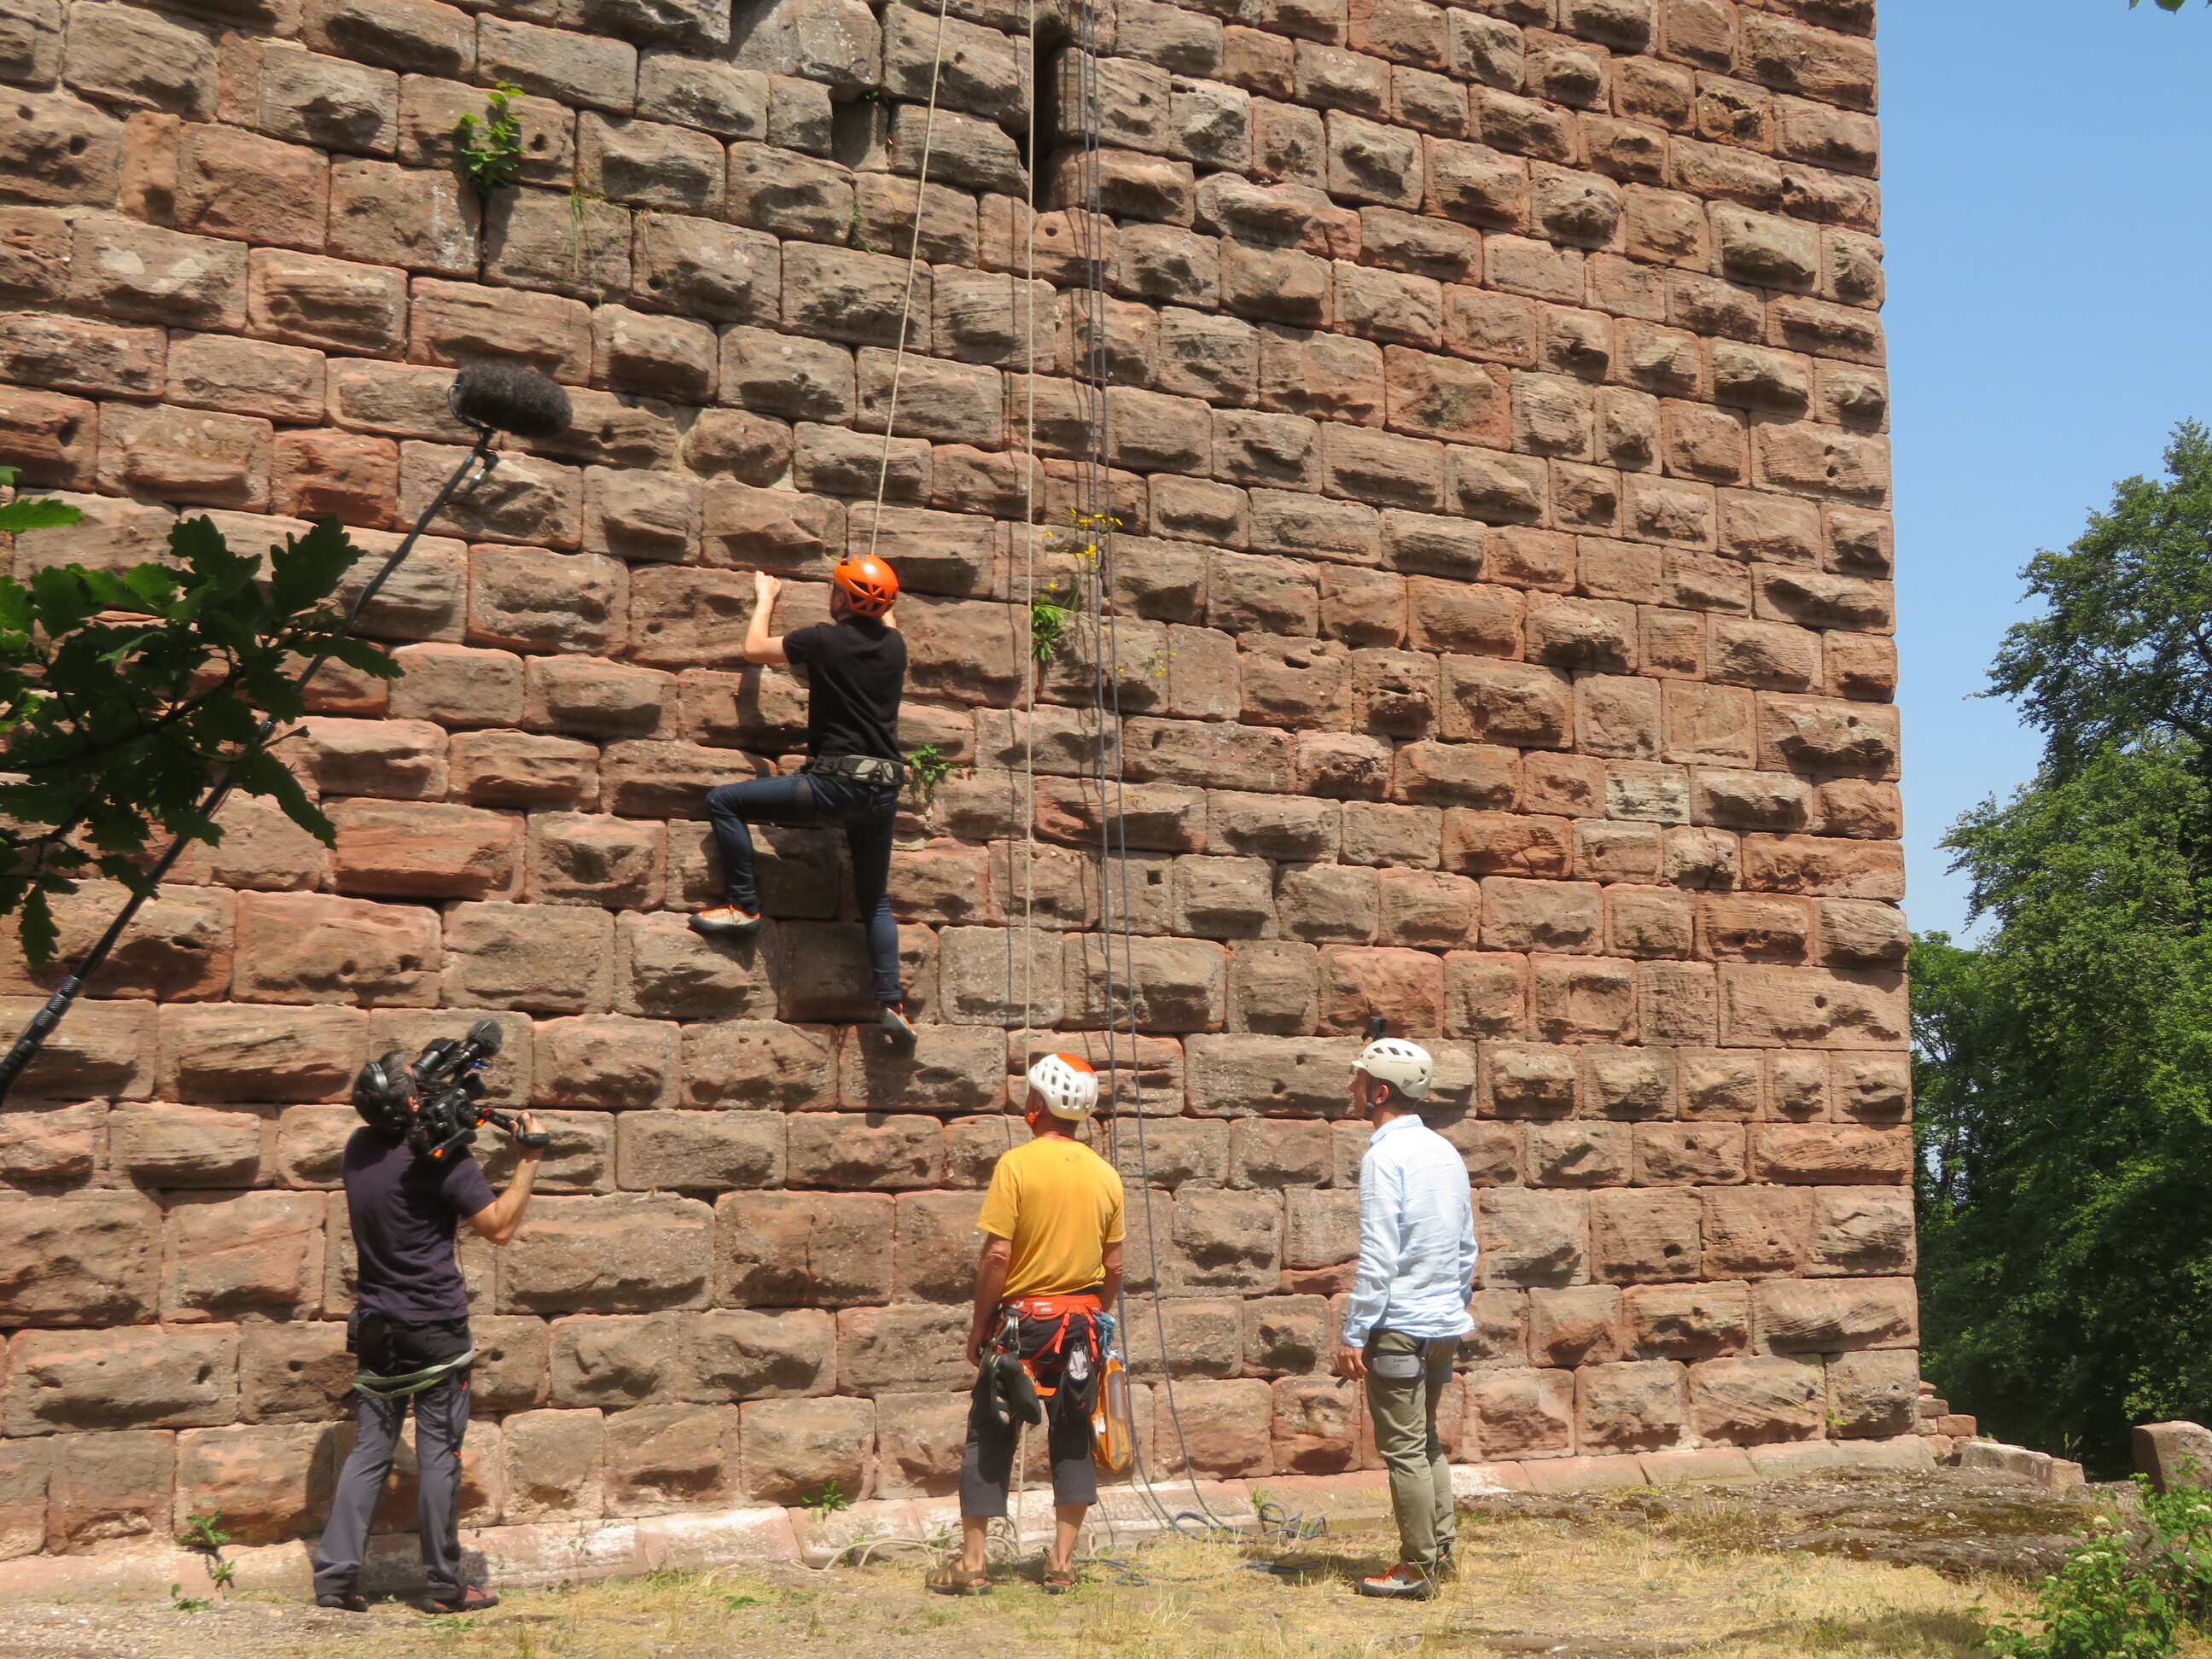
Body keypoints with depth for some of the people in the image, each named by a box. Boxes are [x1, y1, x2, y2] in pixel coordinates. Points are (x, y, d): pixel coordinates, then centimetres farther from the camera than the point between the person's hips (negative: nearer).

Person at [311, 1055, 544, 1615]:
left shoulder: (360, 1148, 4)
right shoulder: (443, 1156, -16)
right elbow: (499, 1227, -13)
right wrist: (529, 1160, -8)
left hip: (376, 1326, 6)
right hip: (435, 1327, -6)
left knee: (369, 1448, 10)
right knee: (439, 1452, 1)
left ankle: (335, 1574, 7)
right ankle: (445, 1585, 7)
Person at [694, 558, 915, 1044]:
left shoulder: (825, 638, -5)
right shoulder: (894, 645, 9)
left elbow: (755, 649, 12)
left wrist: (765, 599, 27)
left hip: (835, 783, -6)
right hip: (883, 792, 6)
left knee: (723, 801, 4)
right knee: (876, 901, 17)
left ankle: (744, 905, 2)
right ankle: (892, 1003, 6)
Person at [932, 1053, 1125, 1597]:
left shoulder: (1017, 1165, -12)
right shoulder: (1106, 1175, 2)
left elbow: (997, 1255, -14)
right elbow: (1114, 1265, 5)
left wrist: (979, 1327, -5)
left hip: (1020, 1319, -4)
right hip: (1081, 1322, 4)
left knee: (990, 1438, 5)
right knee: (1072, 1440, 12)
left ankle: (972, 1564, 6)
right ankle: (1062, 1562, 13)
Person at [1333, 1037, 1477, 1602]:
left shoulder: (1386, 1155, -15)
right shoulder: (1446, 1152, 12)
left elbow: (1378, 1257, -19)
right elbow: (1468, 1247, 16)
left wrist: (1355, 1334, -16)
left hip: (1399, 1324, -9)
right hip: (1446, 1323, 9)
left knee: (1403, 1449, -1)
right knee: (1426, 1441, 19)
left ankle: (1417, 1570, 4)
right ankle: (1440, 1550, 23)